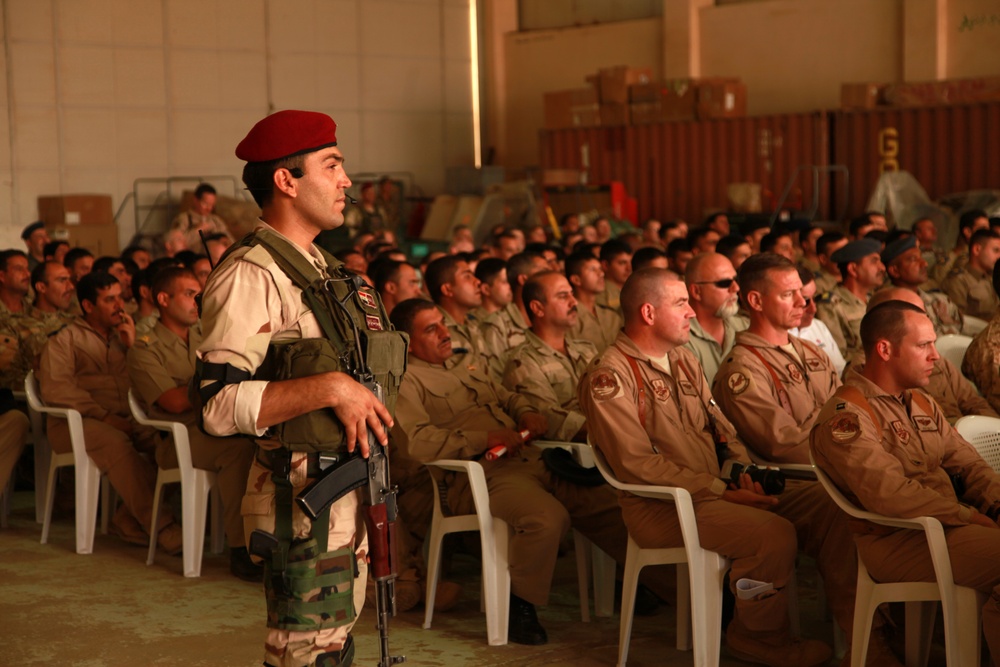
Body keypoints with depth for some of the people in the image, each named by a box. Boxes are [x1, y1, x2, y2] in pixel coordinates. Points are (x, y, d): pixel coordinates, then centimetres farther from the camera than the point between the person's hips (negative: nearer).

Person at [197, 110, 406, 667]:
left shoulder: (320, 268, 15)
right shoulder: (251, 275, -17)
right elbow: (217, 403, -26)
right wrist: (329, 387, -28)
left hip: (348, 493, 9)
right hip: (302, 501, -9)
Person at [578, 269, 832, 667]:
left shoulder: (683, 360, 16)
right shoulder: (609, 376, -11)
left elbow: (721, 430, 18)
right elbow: (638, 464, -17)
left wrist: (744, 472, -4)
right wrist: (721, 492, -18)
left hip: (712, 494, 8)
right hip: (659, 509, -8)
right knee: (773, 535, -24)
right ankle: (758, 634, -1)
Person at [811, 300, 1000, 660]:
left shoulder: (921, 402, 18)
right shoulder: (846, 416, -12)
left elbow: (968, 464, 14)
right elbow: (890, 495, -23)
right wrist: (969, 517, -18)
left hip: (948, 523, 9)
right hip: (897, 542, -9)